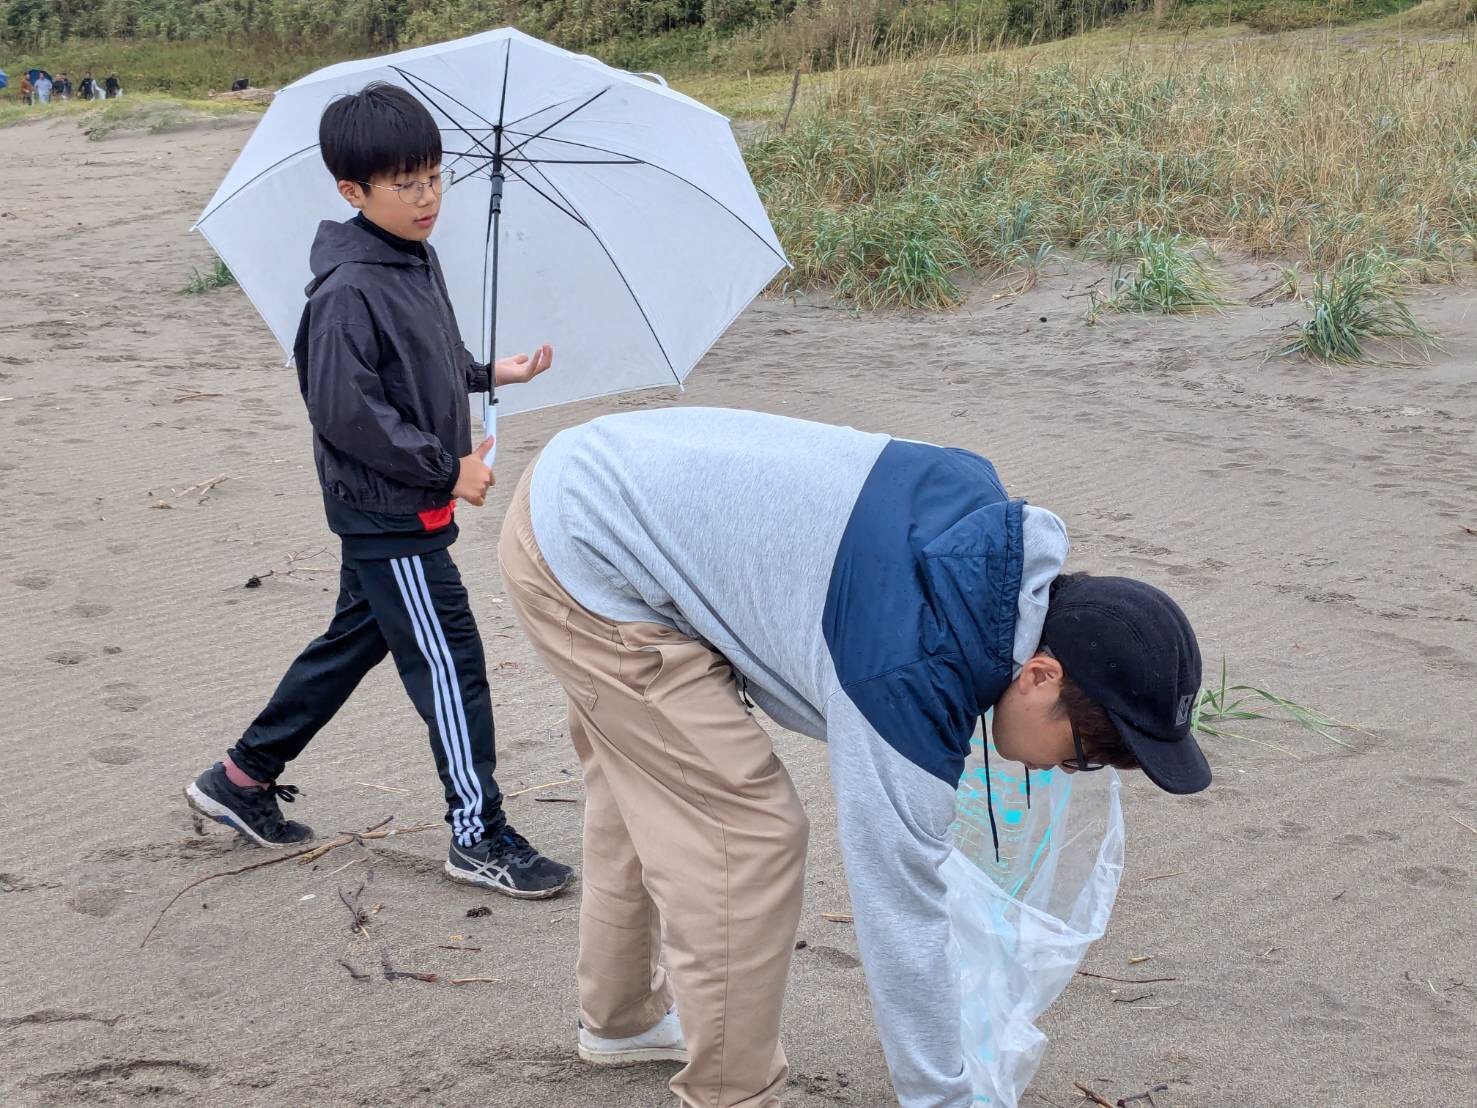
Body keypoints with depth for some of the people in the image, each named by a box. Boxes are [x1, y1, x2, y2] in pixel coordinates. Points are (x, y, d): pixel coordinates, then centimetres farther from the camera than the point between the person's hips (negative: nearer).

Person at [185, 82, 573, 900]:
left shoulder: (419, 262, 8)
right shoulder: (348, 293, -21)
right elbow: (345, 411, -24)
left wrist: (490, 373, 16)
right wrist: (447, 469, -20)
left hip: (400, 506, 10)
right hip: (389, 517, -10)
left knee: (353, 642, 19)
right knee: (449, 664, -3)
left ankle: (243, 777, 33)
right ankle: (478, 835, 9)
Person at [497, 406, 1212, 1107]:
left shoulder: (996, 522, -7)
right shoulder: (908, 685, -28)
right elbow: (900, 921, -20)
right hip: (585, 562, -10)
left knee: (646, 793, 25)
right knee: (746, 839, -9)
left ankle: (622, 1019, 45)